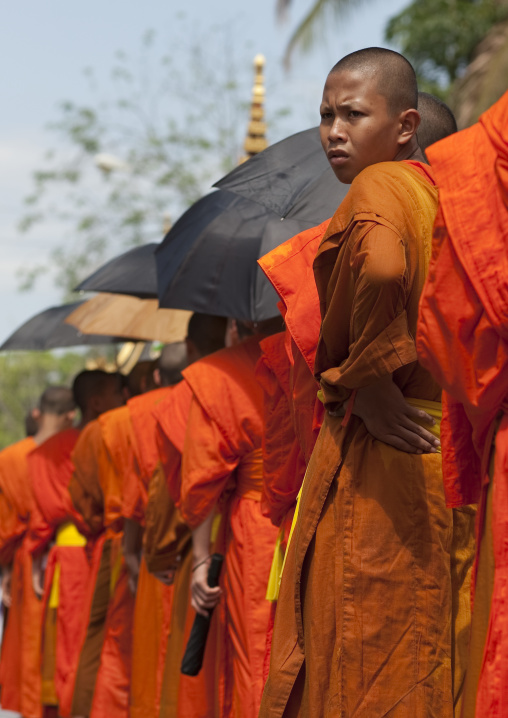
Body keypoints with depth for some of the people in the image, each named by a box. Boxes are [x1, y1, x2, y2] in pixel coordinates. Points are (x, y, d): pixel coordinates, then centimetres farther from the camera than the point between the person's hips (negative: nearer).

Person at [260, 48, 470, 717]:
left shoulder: (376, 186, -11)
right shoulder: (434, 190, 15)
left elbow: (382, 266, -32)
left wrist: (370, 381, -20)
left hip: (376, 446, -9)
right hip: (425, 449, 9)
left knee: (355, 661, -4)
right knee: (411, 644, 12)